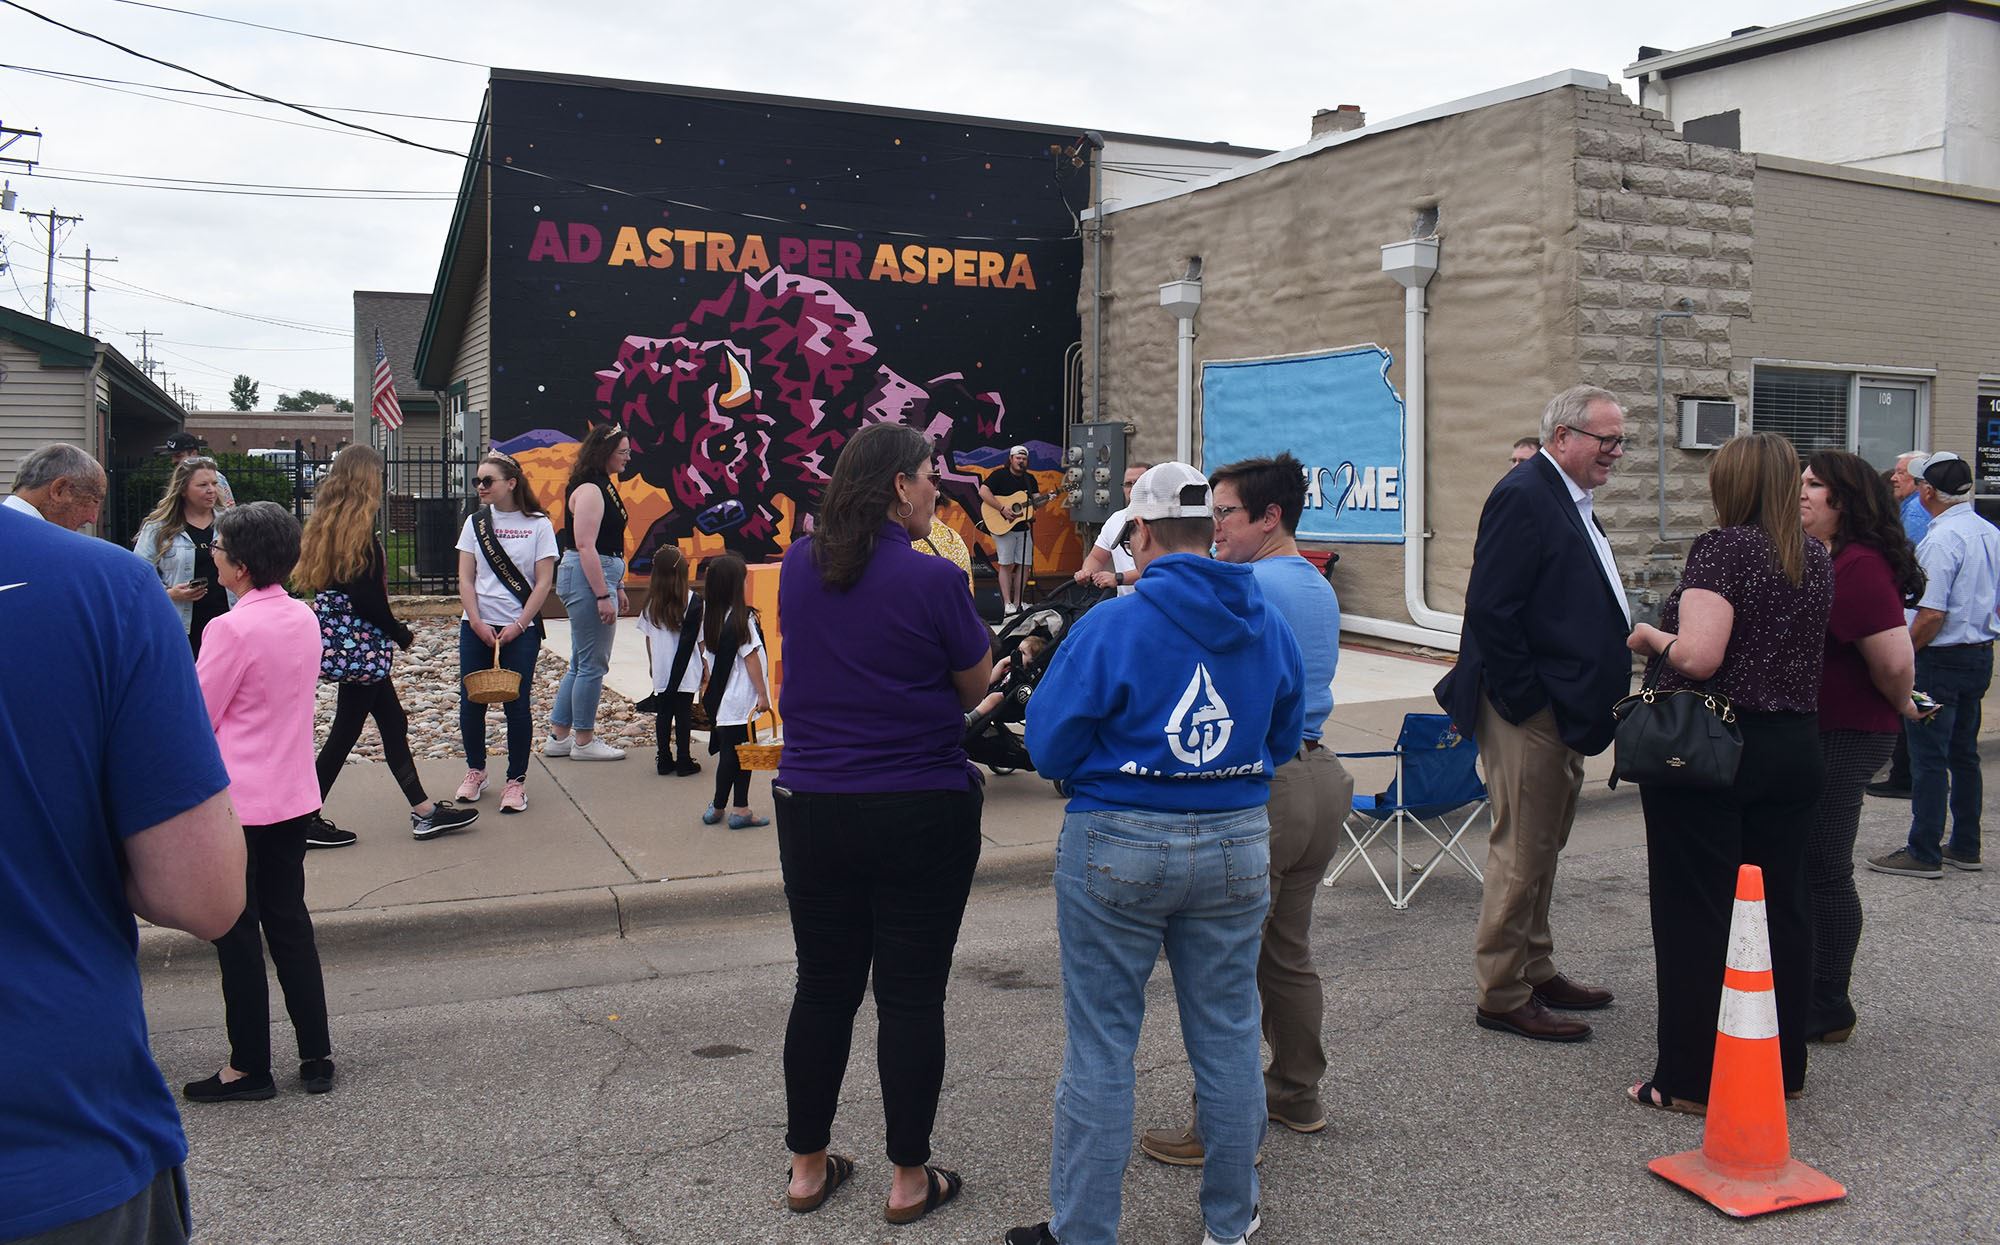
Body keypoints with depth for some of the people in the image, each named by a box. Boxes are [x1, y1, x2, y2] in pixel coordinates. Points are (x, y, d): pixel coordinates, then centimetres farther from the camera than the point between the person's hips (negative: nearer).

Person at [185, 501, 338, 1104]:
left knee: (236, 932, 6)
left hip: (236, 801, -7)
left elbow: (195, 718, -13)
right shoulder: (304, 618, 2)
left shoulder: (234, 628, -20)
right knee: (289, 920, 15)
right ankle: (316, 1055, 20)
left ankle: (249, 1067, 17)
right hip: (293, 795, 7)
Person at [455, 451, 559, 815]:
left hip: (520, 629, -3)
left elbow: (543, 582, -5)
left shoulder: (538, 525, -3)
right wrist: (477, 623, -8)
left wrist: (518, 626, -11)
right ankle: (475, 771, 24)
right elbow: (465, 578, 3)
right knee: (471, 702, 5)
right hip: (477, 626, 3)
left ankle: (516, 780, 9)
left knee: (516, 704, -3)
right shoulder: (475, 523, 6)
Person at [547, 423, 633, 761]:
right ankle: (584, 742, 6)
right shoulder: (589, 489, -15)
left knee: (581, 664, 14)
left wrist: (617, 587, 24)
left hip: (599, 576, 11)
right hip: (587, 579, -11)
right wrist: (603, 595, -22)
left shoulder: (602, 486, 17)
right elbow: (585, 546, -21)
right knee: (592, 664, -3)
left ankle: (558, 737, 21)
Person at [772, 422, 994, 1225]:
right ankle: (909, 1181, 19)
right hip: (922, 812, -4)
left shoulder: (799, 567, 1)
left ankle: (808, 1167, 27)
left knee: (823, 985, 15)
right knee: (911, 994, 7)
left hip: (812, 810, 5)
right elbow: (976, 682, -1)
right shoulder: (931, 579, -15)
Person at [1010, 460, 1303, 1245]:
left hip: (1119, 847, -4)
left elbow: (1049, 748, -9)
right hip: (1238, 841, 5)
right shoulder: (1268, 624, 2)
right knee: (1227, 1033, 16)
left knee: (1100, 1045, 6)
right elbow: (1283, 739, 13)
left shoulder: (1112, 626, -13)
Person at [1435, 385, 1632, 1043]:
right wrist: (1528, 702, -20)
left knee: (1542, 849, 19)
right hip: (1530, 715, -10)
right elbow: (1490, 609, -23)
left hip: (1562, 712, 10)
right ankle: (1503, 995, 9)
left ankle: (1536, 971, 32)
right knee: (1522, 853, -2)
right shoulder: (1523, 495, -16)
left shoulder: (1570, 501, 15)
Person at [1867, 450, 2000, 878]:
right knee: (1964, 755, 16)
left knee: (1928, 758, -3)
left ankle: (1924, 853, 2)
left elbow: (1931, 617, -22)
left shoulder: (1940, 540, -19)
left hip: (1941, 658, -9)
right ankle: (1965, 846, 24)